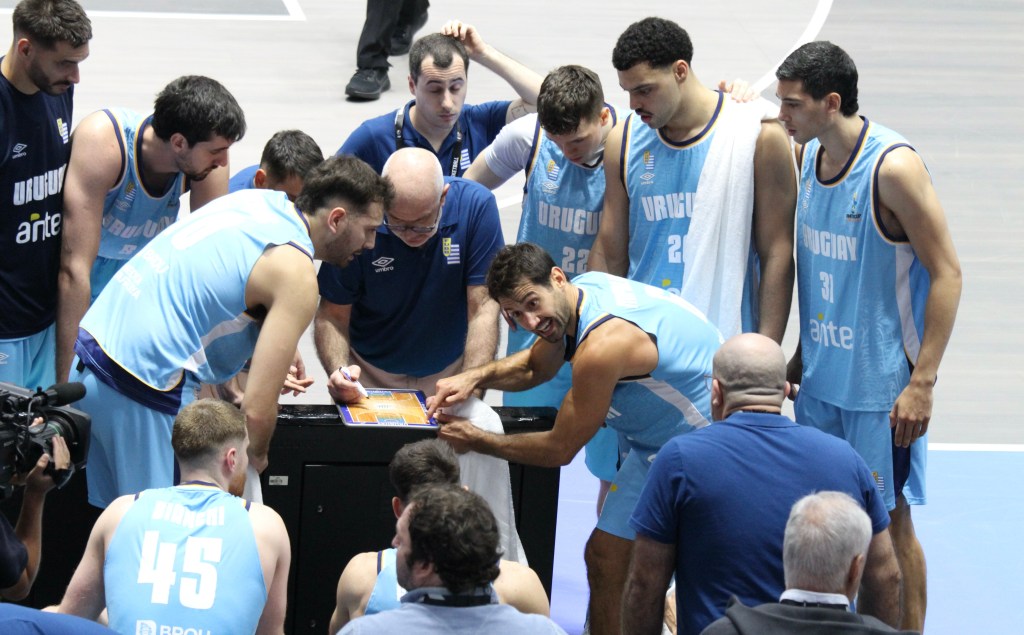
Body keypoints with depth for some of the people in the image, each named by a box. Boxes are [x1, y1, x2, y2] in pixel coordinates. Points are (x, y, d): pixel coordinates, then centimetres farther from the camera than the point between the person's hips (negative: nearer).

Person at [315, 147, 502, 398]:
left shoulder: (476, 206, -18)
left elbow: (483, 309, -17)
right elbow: (332, 316, -10)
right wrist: (339, 370, -30)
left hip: (450, 372, 1)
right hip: (371, 375, -1)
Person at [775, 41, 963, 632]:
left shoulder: (893, 167, -18)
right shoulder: (810, 156, 5)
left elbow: (946, 274, -16)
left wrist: (922, 383, -19)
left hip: (883, 385, -7)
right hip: (821, 379, 7)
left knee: (889, 519, 1)